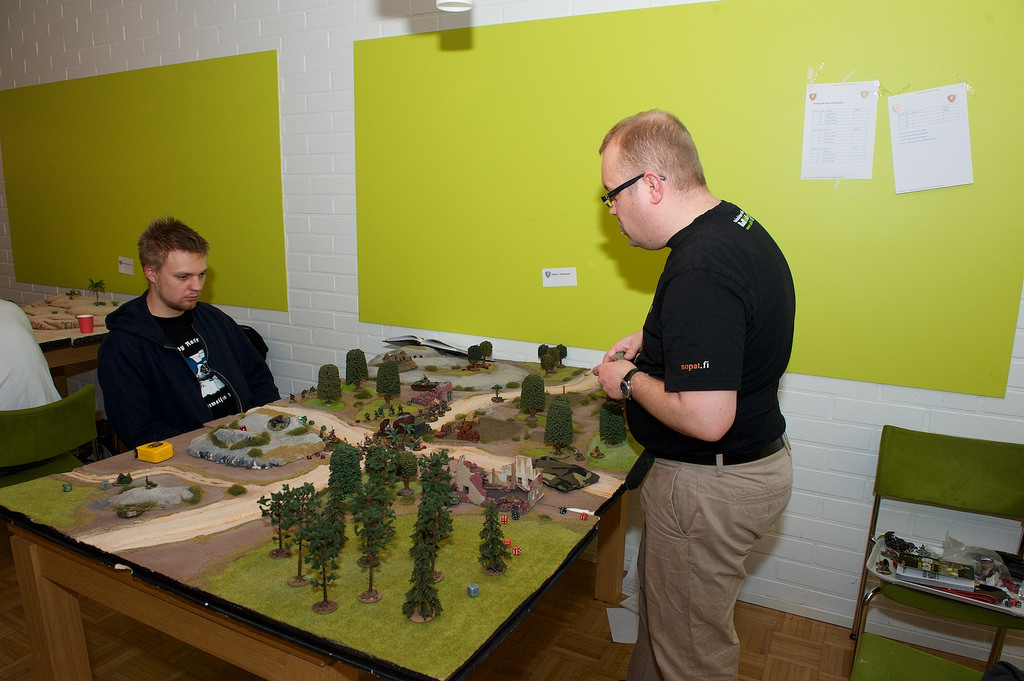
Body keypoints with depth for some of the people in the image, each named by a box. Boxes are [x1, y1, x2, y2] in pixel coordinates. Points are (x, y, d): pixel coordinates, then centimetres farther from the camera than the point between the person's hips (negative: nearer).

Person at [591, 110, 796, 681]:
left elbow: (705, 419, -33)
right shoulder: (737, 227, 4)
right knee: (661, 601, 29)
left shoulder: (700, 270, -30)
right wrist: (653, 341, 8)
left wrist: (630, 380, -16)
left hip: (710, 487, -10)